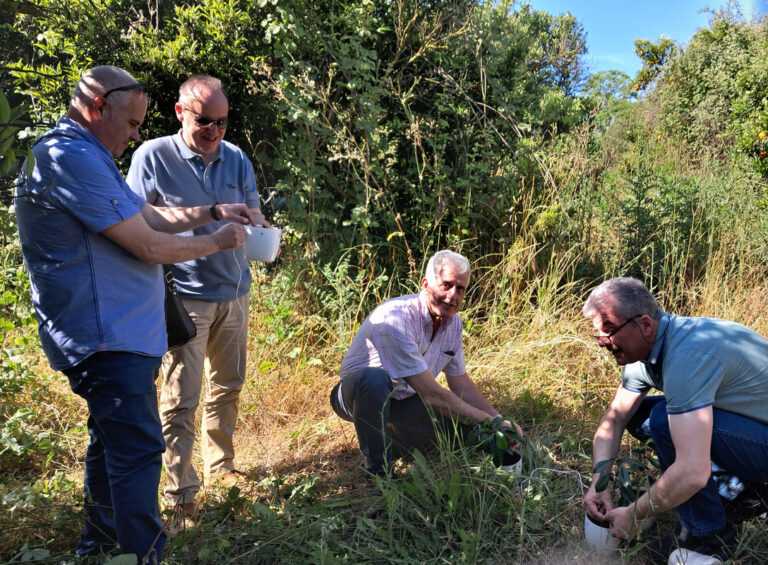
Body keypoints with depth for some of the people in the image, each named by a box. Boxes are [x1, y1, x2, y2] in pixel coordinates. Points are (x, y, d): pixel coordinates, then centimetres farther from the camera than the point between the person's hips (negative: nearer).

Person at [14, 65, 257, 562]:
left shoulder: (82, 156, 16)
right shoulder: (73, 158, -19)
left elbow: (148, 215, 19)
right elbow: (149, 247, -20)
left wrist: (215, 212, 9)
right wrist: (217, 242, -6)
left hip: (113, 331, 11)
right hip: (109, 337, -11)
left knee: (114, 441, 22)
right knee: (139, 451, -10)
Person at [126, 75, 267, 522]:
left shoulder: (237, 158, 4)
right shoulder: (153, 156, -8)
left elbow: (254, 216, 5)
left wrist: (261, 231, -17)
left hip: (234, 292, 5)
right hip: (185, 295, -5)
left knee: (228, 386, 17)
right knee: (181, 398, -2)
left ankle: (221, 466, 35)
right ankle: (181, 495, 10)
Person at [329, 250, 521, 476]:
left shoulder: (453, 322, -6)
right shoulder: (395, 319, -32)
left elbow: (461, 384, 4)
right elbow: (431, 394, -32)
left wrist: (499, 422, -7)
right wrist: (487, 421, -25)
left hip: (403, 400, 7)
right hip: (356, 395, -7)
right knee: (375, 379, -40)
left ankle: (390, 432, 14)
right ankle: (378, 470, -19)